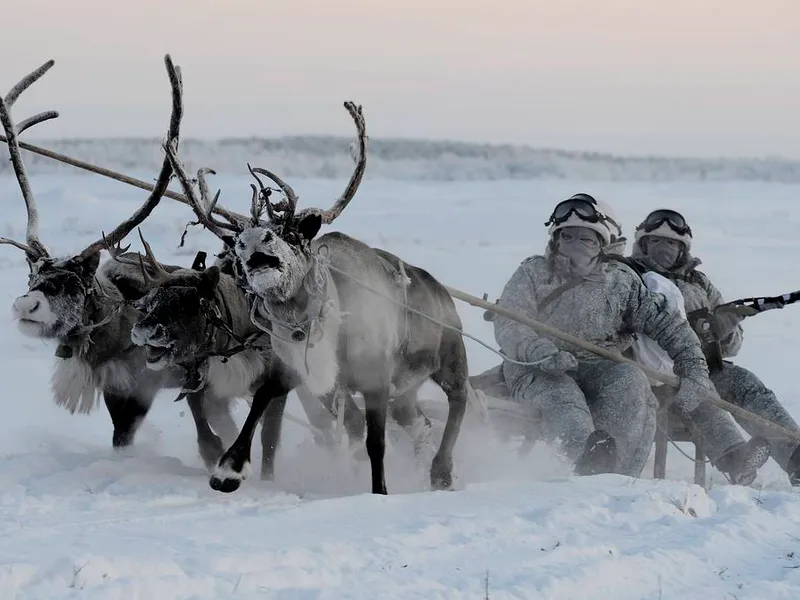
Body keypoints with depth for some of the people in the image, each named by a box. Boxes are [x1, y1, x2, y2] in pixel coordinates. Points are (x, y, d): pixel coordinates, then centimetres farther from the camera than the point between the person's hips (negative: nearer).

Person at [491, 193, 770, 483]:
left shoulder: (621, 282, 7)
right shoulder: (533, 273, 3)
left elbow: (666, 323, 2)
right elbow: (509, 327, -9)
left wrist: (694, 371, -12)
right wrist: (543, 352, -30)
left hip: (595, 369, 2)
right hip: (536, 372, -2)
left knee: (631, 380, -28)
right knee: (560, 394, -35)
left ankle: (620, 478, -41)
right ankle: (588, 453, -65)